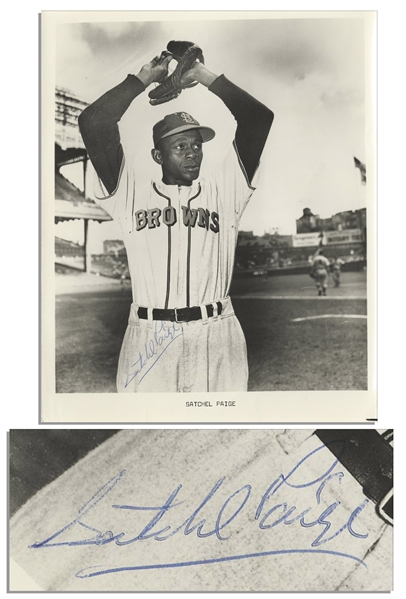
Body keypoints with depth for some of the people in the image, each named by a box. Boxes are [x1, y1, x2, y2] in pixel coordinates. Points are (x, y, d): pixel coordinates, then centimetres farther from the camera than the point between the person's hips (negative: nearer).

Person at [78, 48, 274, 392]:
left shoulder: (223, 189, 11)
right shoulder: (132, 192, 9)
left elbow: (259, 118, 7)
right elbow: (93, 123, 2)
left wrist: (206, 77, 13)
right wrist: (144, 78, 10)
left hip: (217, 336, 1)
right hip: (149, 337, 0)